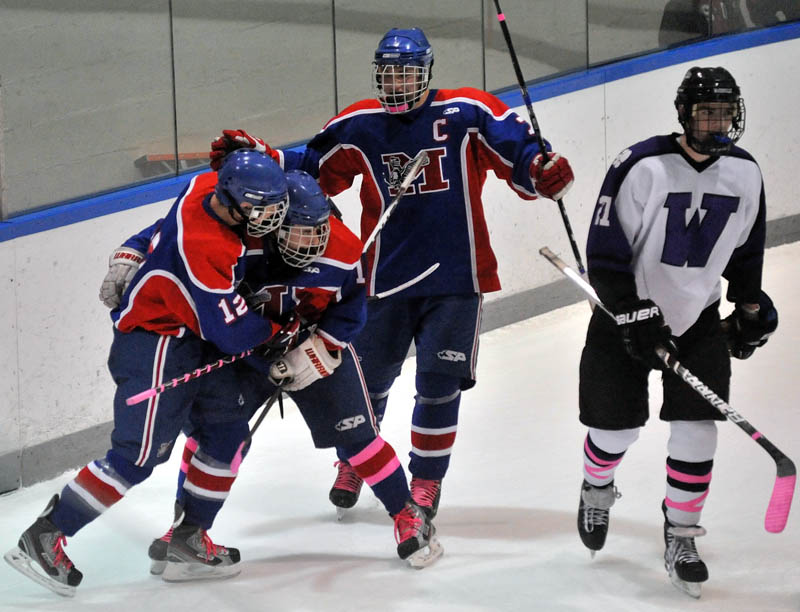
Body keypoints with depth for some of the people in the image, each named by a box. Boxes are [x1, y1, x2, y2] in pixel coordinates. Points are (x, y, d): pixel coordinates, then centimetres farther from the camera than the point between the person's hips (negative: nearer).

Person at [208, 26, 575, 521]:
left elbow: (520, 155, -8)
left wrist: (546, 172, -29)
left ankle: (427, 479, 21)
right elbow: (314, 169, 10)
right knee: (369, 374, 13)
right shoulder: (359, 125, 1)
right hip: (387, 276, 3)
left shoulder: (467, 113, -9)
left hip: (455, 278, -3)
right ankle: (353, 463, 37)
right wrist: (257, 156, -1)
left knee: (439, 383, 2)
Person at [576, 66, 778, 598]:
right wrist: (636, 318, -22)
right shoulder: (642, 168, -22)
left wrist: (750, 308, 16)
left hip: (699, 318, 3)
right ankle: (597, 492, 38)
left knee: (697, 430, -6)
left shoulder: (745, 174, -6)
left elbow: (746, 248, 12)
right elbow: (606, 254, -19)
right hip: (626, 313, -3)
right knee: (616, 428, 5)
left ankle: (681, 536, 10)